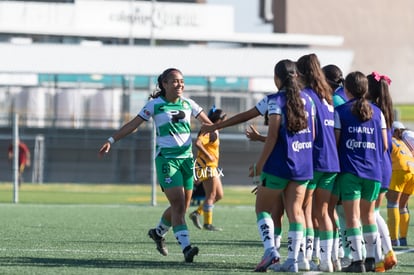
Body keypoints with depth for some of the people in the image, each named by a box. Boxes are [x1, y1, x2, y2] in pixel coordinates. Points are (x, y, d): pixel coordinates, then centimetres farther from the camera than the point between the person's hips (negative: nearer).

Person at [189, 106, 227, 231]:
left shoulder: (214, 132, 16)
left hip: (212, 167, 10)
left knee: (219, 195, 10)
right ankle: (208, 223, -2)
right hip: (207, 167, -10)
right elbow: (198, 143, -29)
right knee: (211, 195, -6)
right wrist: (208, 155, -25)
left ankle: (197, 213, 13)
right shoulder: (209, 132, -15)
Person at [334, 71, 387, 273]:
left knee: (352, 216, -4)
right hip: (373, 171, 4)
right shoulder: (377, 113, 7)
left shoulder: (340, 112, -3)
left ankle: (357, 261, -12)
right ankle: (371, 259, 19)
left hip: (350, 171, -4)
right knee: (368, 214, 18)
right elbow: (385, 145, 8)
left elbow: (335, 142, -5)